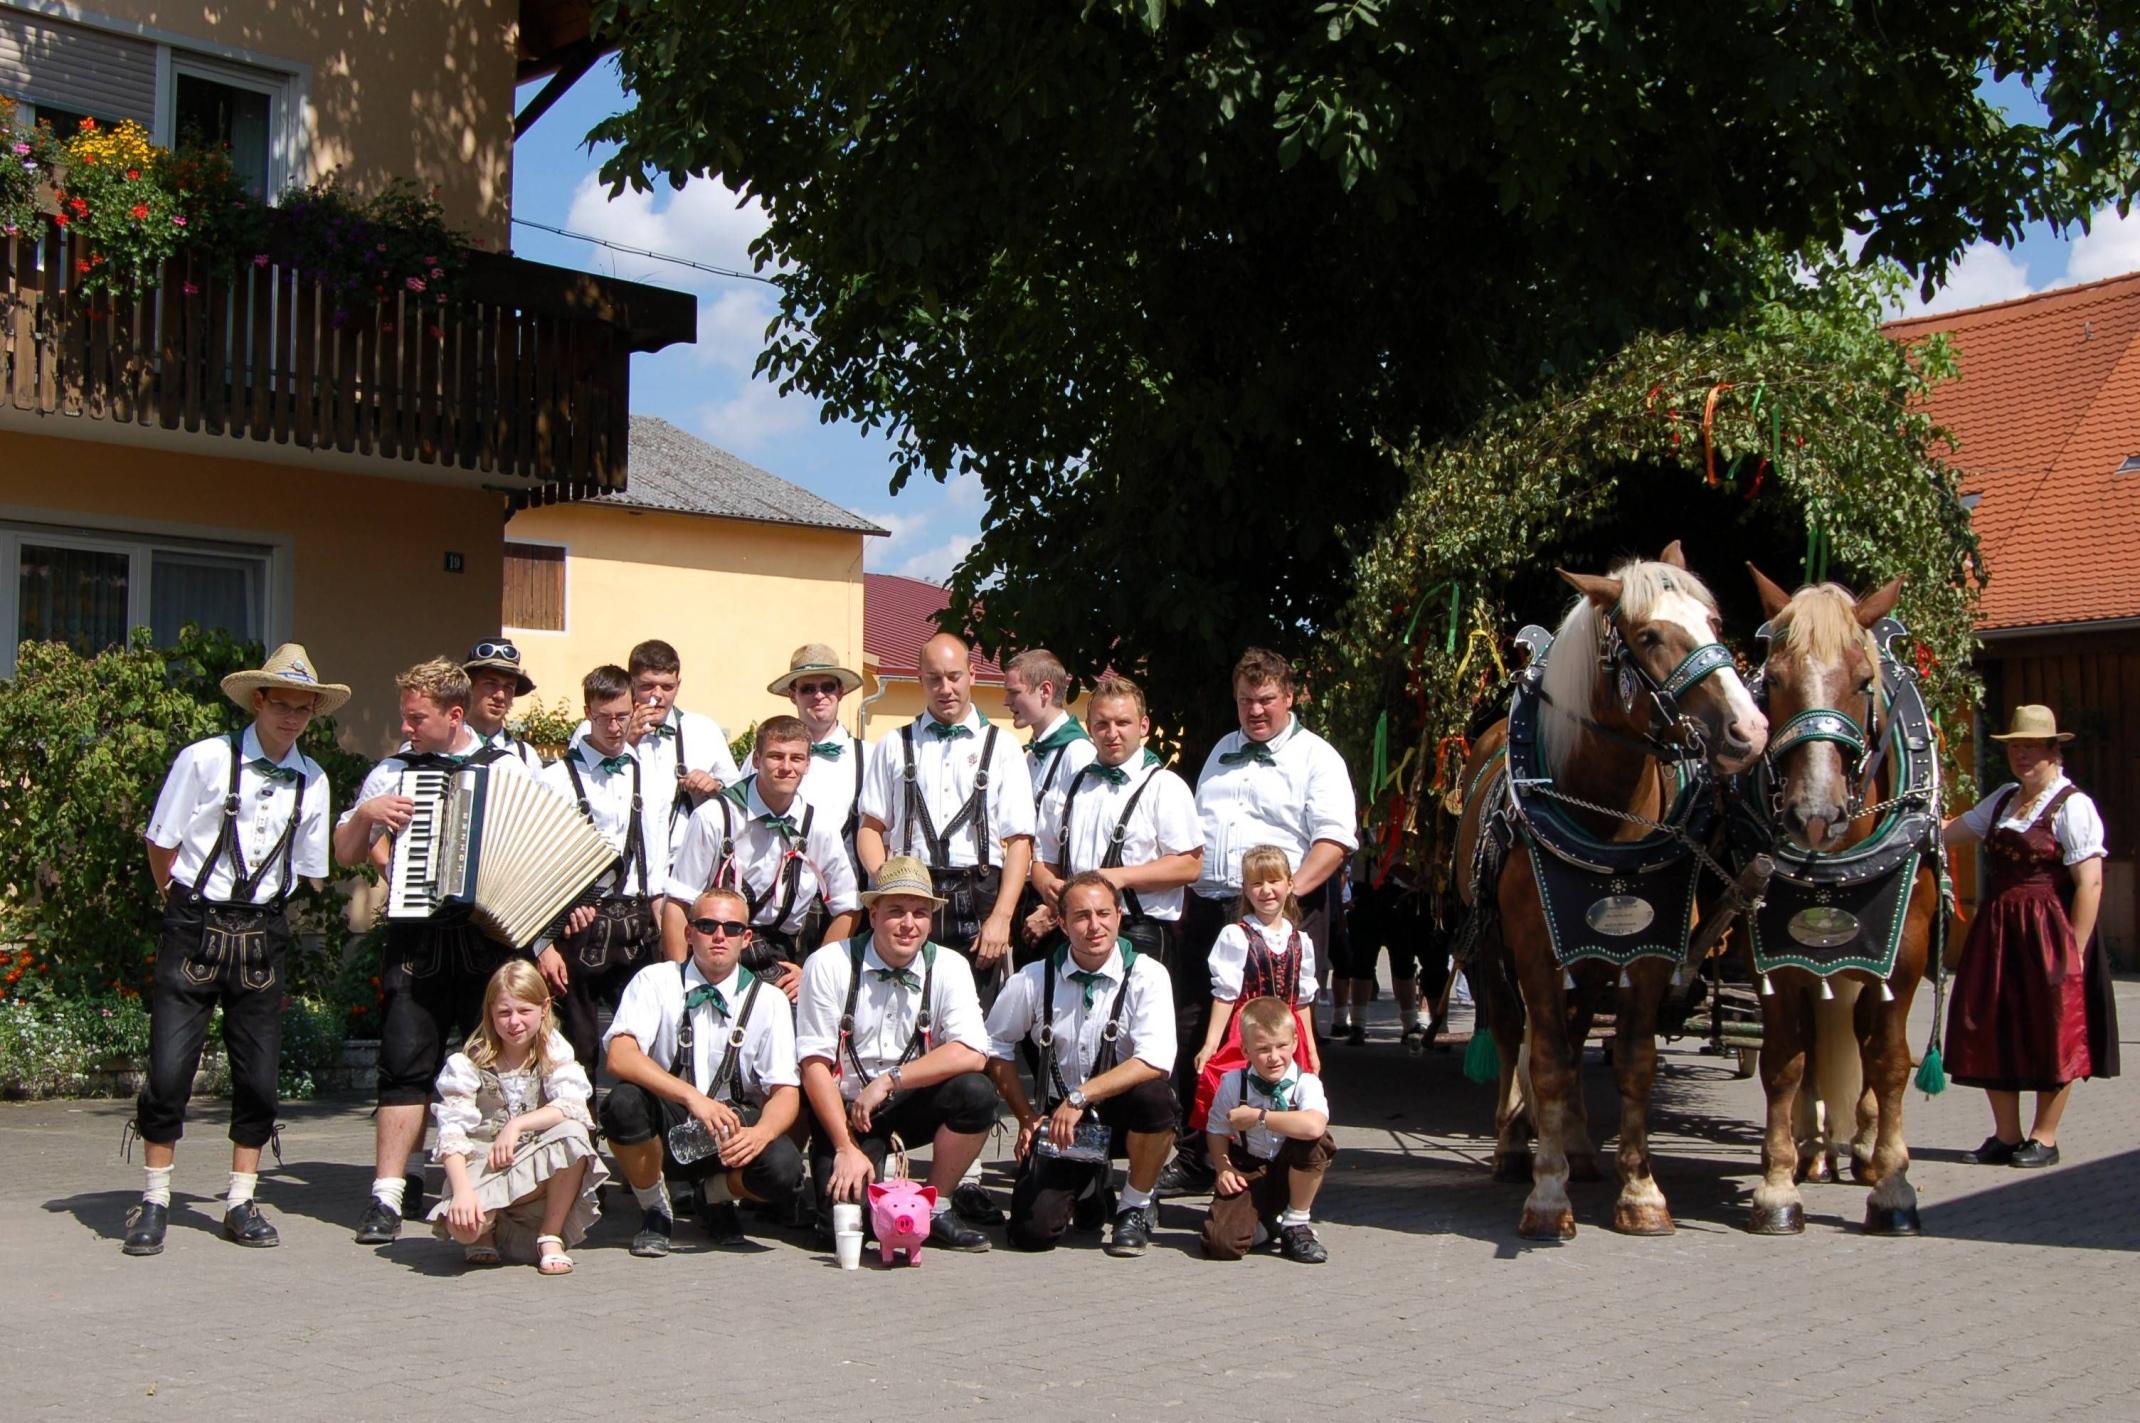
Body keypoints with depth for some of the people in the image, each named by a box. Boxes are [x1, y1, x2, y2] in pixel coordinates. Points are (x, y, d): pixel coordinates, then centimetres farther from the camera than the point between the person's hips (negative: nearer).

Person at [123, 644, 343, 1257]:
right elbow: (161, 845, 1)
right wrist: (186, 907, 9)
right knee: (169, 1069, -5)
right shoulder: (205, 760, -5)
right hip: (194, 929, -3)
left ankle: (241, 1202, 19)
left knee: (259, 1077, 5)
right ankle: (155, 1201, 11)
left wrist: (264, 914, 13)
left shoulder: (312, 781, 6)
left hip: (262, 936, 3)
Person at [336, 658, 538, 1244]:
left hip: (490, 935, -1)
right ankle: (387, 1195, -1)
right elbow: (345, 854, 16)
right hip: (416, 938, 1)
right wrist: (366, 814, -4)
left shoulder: (508, 768, 8)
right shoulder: (392, 772, 12)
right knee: (406, 1064, -4)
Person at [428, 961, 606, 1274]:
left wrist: (517, 1124, -27)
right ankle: (487, 1229, 7)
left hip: (540, 1170, 2)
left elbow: (573, 1106, -17)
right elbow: (452, 1130, -15)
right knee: (461, 1226, -33)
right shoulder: (469, 1063, -5)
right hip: (483, 1165, -1)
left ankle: (551, 1237, -13)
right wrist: (462, 1190, -30)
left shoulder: (554, 1051, 0)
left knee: (572, 1135, -30)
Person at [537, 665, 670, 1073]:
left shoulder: (650, 782, 12)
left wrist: (664, 943, 7)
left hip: (636, 930, 4)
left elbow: (657, 872, 13)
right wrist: (544, 945, -10)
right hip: (576, 926, -3)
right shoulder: (557, 779, -3)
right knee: (577, 1051, 3)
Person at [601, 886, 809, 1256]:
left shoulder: (768, 1001, -1)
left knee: (784, 1167, -31)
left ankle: (718, 1194, 7)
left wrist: (758, 1134, -30)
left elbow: (785, 1092, -7)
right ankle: (655, 1208, -3)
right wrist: (693, 1098, -34)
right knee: (624, 1101, -33)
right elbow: (620, 1058, -21)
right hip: (668, 1130, 0)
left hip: (735, 1129, 1)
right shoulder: (655, 982, -5)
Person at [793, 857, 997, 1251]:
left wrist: (889, 1081, -24)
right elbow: (815, 1063, -12)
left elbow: (971, 1055, -19)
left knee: (976, 1092, -27)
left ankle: (935, 1210, -7)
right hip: (844, 1108, -2)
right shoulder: (828, 965, -12)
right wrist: (847, 1148, -18)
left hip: (912, 1104, 2)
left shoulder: (948, 968, -7)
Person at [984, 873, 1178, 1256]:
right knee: (1032, 1231, -16)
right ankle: (1087, 1185, 22)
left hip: (1121, 1112, -1)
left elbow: (1156, 1061, -24)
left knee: (1154, 1096, -36)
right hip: (1057, 1117, 2)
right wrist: (1027, 1118, 2)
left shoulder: (1147, 975, -12)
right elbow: (997, 1047, 9)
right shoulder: (1033, 980, -5)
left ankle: (1135, 1208, -7)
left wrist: (1081, 1097, -29)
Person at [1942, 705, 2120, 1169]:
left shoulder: (2072, 806, -10)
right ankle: (2006, 1136, 20)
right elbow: (1952, 831, 20)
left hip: (2048, 932, -7)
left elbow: (2089, 883, -15)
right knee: (1994, 1030, 8)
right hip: (1996, 931, 7)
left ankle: (2044, 1138, 15)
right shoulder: (2003, 800, 13)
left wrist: (2073, 951, -18)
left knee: (2051, 1032, 3)